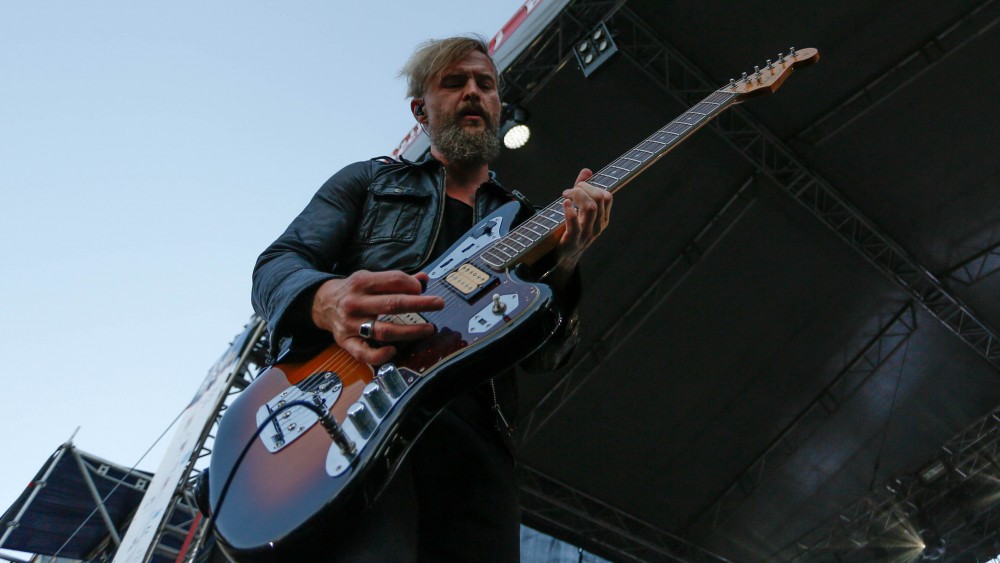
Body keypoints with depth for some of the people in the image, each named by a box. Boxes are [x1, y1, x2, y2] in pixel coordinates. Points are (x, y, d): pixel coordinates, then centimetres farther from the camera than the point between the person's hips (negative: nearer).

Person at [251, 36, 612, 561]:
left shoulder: (524, 222, 26)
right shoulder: (370, 179, 22)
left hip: (475, 436, 4)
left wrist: (563, 265, -5)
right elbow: (276, 264, 9)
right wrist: (326, 300, -15)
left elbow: (544, 353, 16)